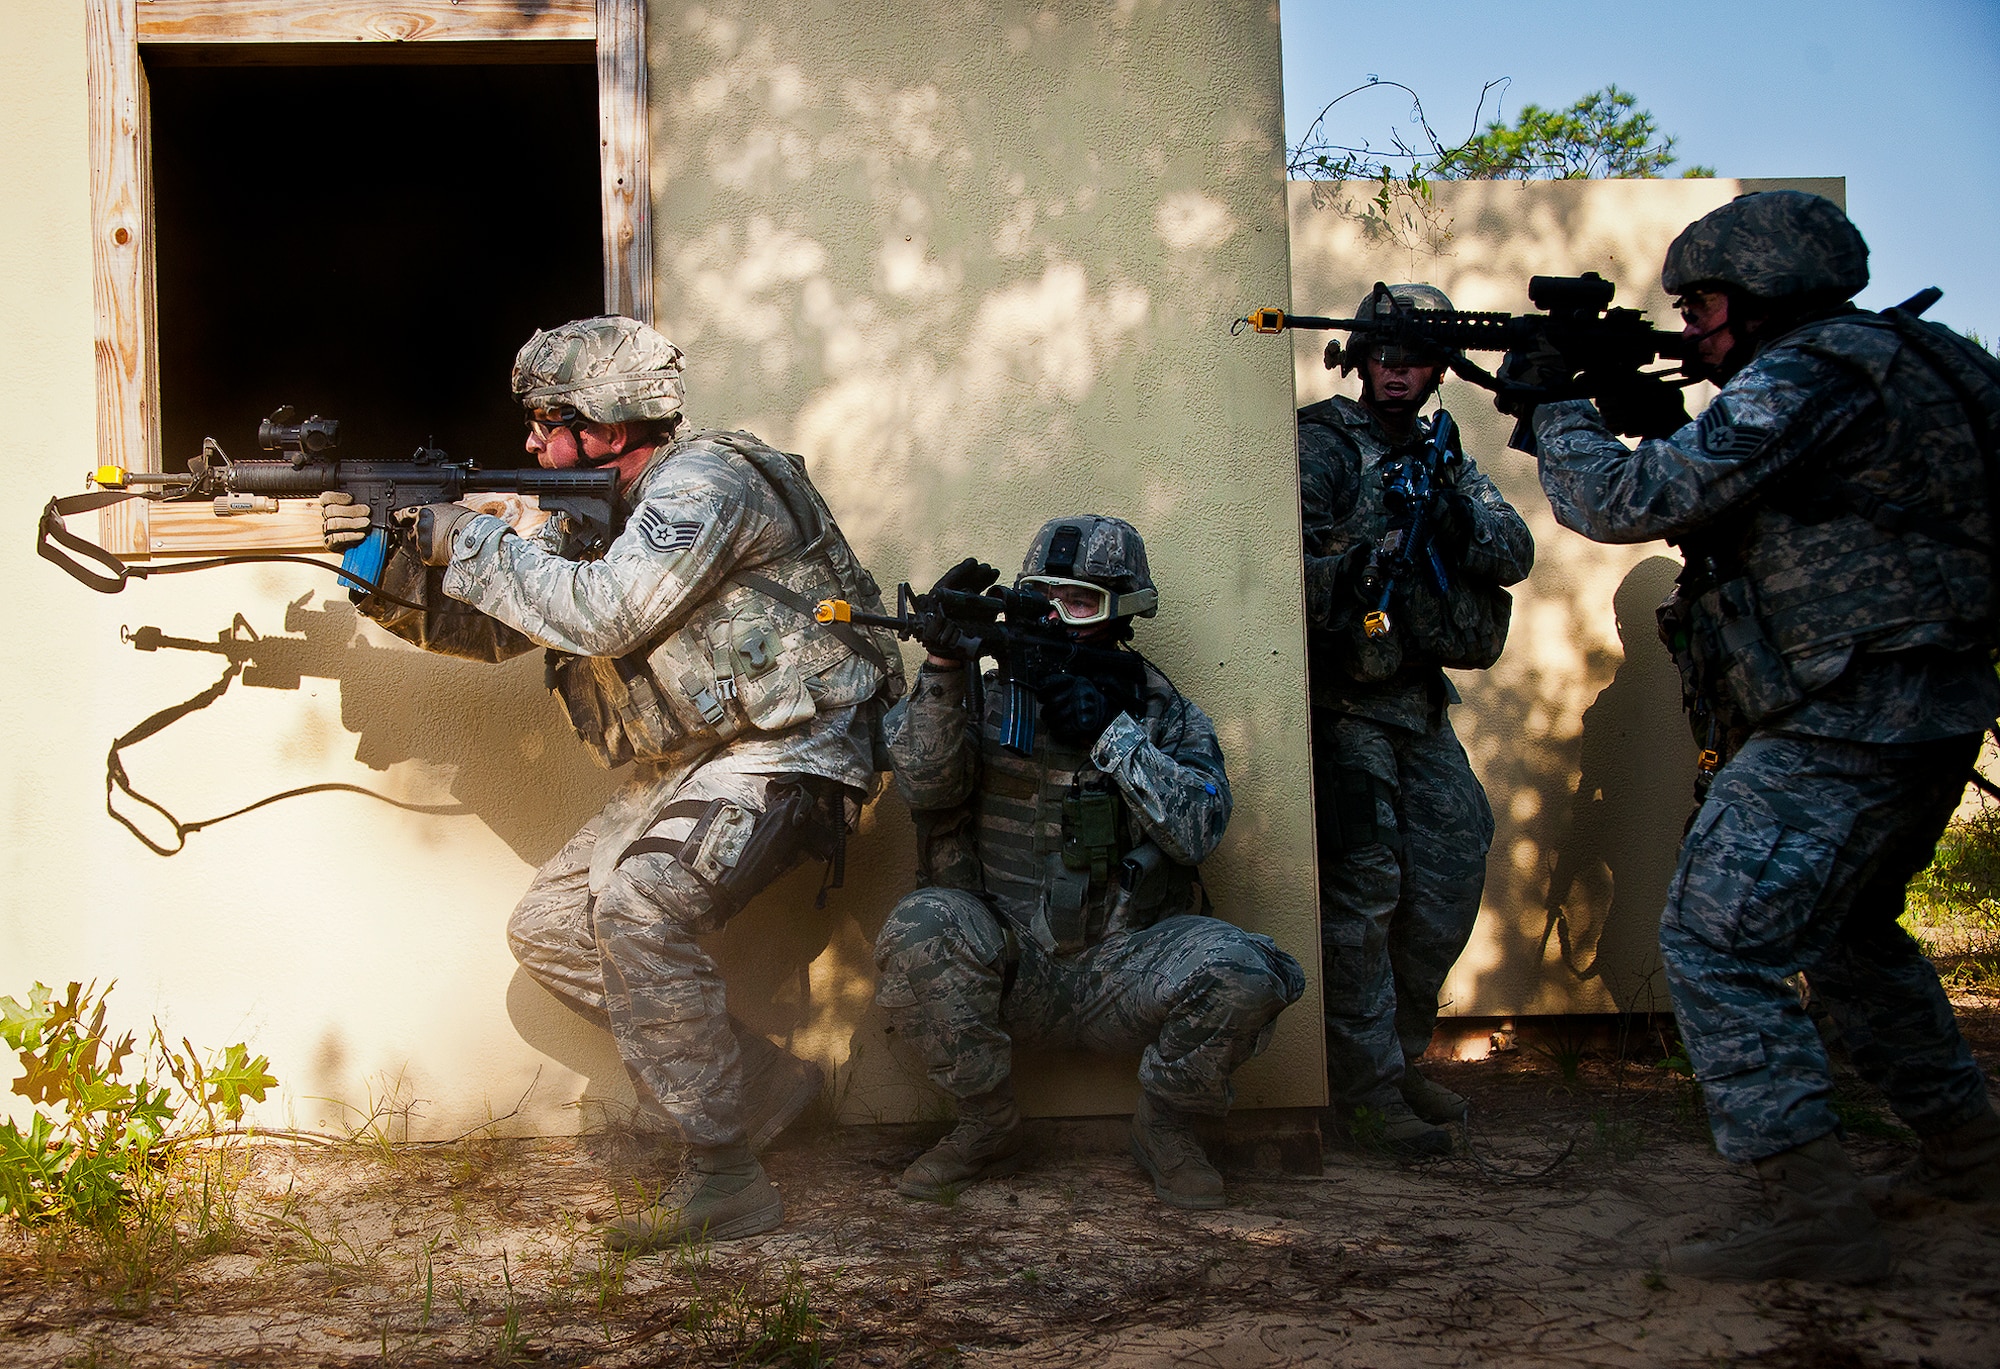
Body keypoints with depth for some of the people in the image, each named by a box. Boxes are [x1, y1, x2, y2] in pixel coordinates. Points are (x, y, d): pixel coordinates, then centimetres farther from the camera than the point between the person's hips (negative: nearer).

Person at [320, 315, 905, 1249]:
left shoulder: (705, 479, -17)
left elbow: (607, 613, -29)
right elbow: (486, 627, 11)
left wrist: (466, 542, -20)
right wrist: (388, 569, -6)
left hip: (783, 754, -10)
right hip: (681, 769, 10)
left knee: (637, 906, -30)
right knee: (547, 930, 7)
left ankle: (725, 1178, -21)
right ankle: (761, 1083, 13)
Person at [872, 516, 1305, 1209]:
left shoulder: (1170, 717, 7)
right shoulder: (989, 695, 7)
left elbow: (1196, 829, -10)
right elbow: (925, 783, -11)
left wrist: (1112, 733, -17)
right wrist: (943, 665, -23)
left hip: (1123, 972, 0)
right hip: (1005, 965, 1)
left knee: (1238, 969, -29)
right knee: (921, 928, -30)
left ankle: (1165, 1126, 2)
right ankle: (986, 1127, -6)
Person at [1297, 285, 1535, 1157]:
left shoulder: (1446, 461, 15)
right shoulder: (1322, 445, -4)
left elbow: (1517, 555, 2)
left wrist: (1459, 522, -17)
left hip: (1419, 701, 7)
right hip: (1341, 701, -7)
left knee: (1453, 871, 8)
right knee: (1363, 886, -11)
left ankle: (1402, 1053, 22)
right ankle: (1366, 1087, -6)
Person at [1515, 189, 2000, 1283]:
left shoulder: (1813, 374, -15)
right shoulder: (1873, 363, 17)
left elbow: (1630, 503, -18)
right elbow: (1733, 491, 25)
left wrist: (1555, 408, -2)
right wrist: (1658, 416, 11)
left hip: (1844, 731, -11)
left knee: (1715, 945, -11)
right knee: (1848, 935, 27)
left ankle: (1817, 1217, -12)